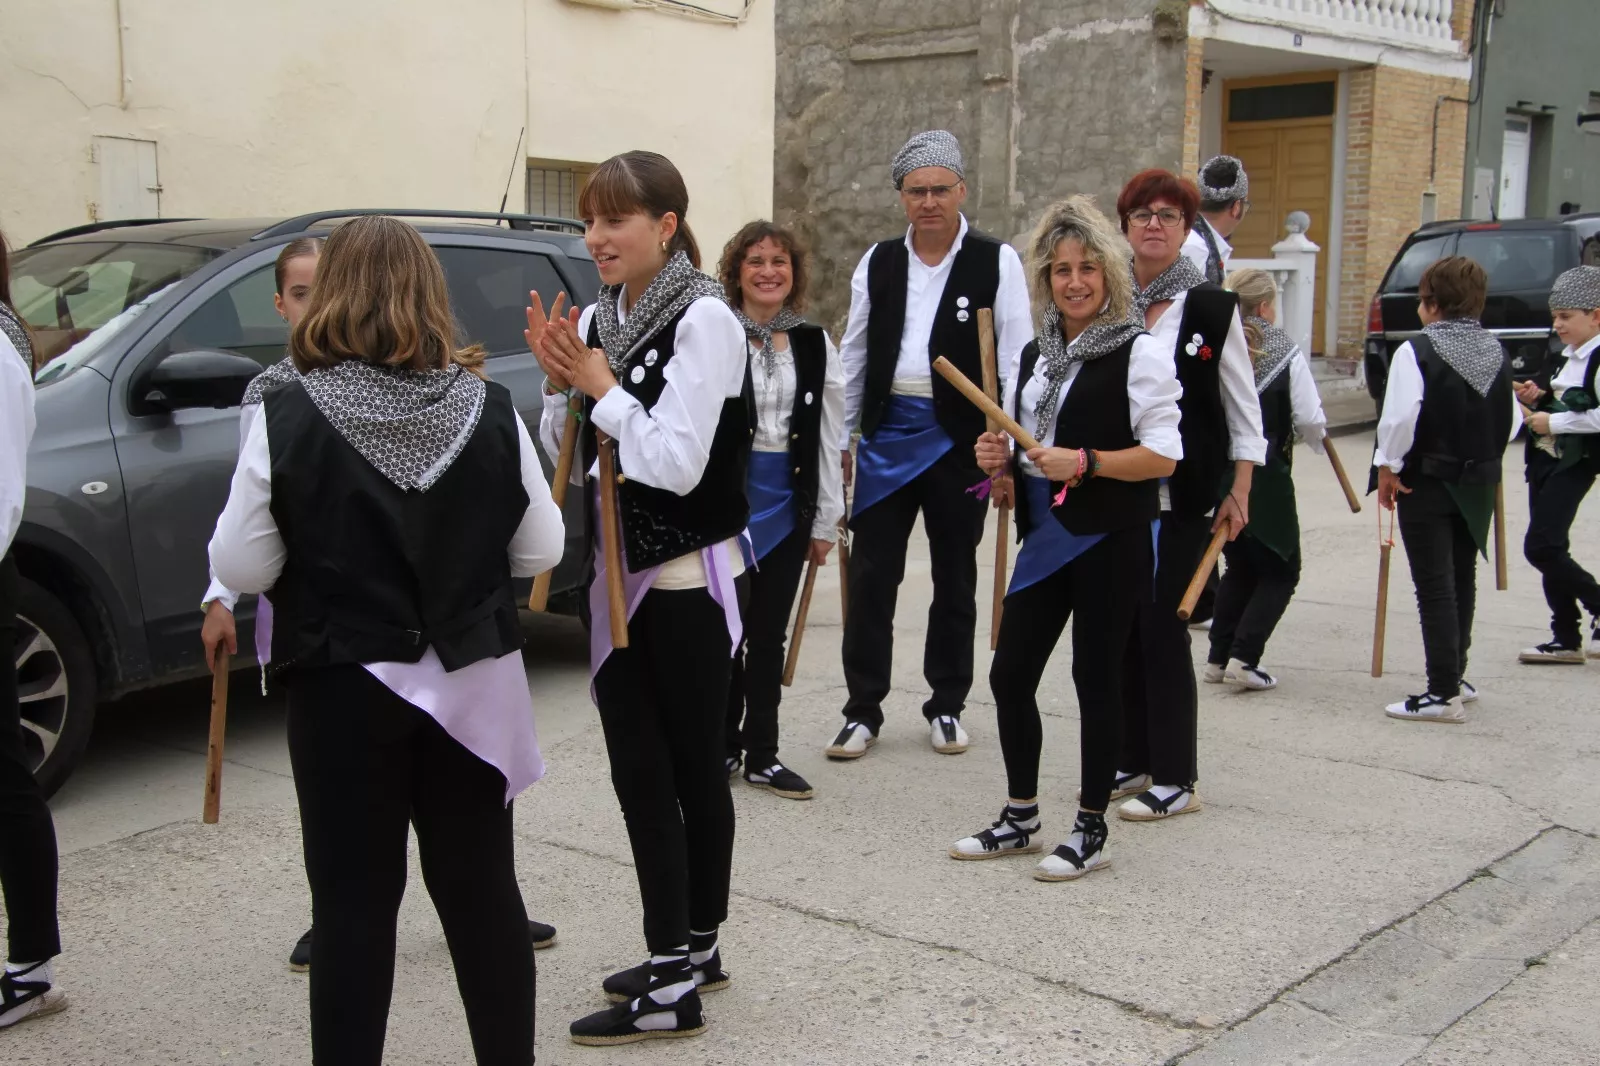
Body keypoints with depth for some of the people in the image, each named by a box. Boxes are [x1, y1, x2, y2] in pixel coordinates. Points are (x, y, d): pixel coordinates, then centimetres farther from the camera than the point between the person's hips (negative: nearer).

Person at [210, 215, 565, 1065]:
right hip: (470, 684, 3)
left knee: (354, 900, 7)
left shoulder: (290, 418, -12)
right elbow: (539, 552, 1)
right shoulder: (489, 412, -5)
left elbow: (240, 568, -8)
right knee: (481, 887, 15)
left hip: (345, 690, -2)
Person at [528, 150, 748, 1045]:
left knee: (694, 770, 4)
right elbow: (570, 455, 11)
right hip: (619, 576, 7)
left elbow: (677, 464, -22)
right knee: (641, 773, 9)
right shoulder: (598, 319, 7)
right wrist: (561, 383, -5)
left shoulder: (703, 320, -14)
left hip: (691, 580, -7)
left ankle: (676, 980, 13)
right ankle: (686, 953, 23)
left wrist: (602, 388, -13)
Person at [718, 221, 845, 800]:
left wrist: (825, 522, 6)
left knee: (769, 632, 10)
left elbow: (829, 438, 8)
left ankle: (761, 753, 19)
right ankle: (724, 745, 19)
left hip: (787, 503, 4)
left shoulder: (814, 344, 7)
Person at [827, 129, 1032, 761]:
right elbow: (853, 355, 11)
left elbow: (1015, 358, -4)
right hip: (887, 433, 2)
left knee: (955, 578, 10)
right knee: (872, 576, 2)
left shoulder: (996, 262, -3)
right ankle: (863, 710, 11)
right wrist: (838, 438, 10)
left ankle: (947, 707, 24)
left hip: (959, 437, -2)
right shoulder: (878, 263, 7)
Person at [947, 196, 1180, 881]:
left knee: (1095, 679, 2)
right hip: (1046, 536, 7)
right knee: (1010, 674, 7)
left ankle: (1091, 831, 17)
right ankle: (1021, 818, 24)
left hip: (1111, 540, -6)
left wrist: (1084, 461, -23)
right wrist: (998, 458, -1)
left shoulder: (1139, 354, -8)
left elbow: (1163, 455, -13)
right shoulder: (1033, 357, 14)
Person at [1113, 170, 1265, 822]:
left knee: (1162, 626, -5)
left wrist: (1239, 491, -3)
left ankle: (1175, 780, 4)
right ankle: (1134, 761, 22)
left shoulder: (1212, 308, -3)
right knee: (1122, 625, 8)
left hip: (1183, 497, -4)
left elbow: (1243, 408, 1)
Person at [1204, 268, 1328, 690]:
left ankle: (1218, 657, 17)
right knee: (1280, 571, 10)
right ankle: (1244, 657, -3)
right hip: (1265, 479, -4)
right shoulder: (1285, 351, -11)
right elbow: (1310, 419, -10)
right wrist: (1317, 440, 12)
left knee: (1240, 568, 20)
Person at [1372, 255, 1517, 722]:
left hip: (1426, 481, -6)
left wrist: (1388, 467, -10)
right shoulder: (1496, 351, 6)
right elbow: (1511, 419, 9)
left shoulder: (1417, 351, -14)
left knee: (1434, 585, -5)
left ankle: (1443, 692, -6)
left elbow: (1400, 417, -22)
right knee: (1462, 578, 18)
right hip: (1478, 482, 7)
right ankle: (1454, 676, 31)